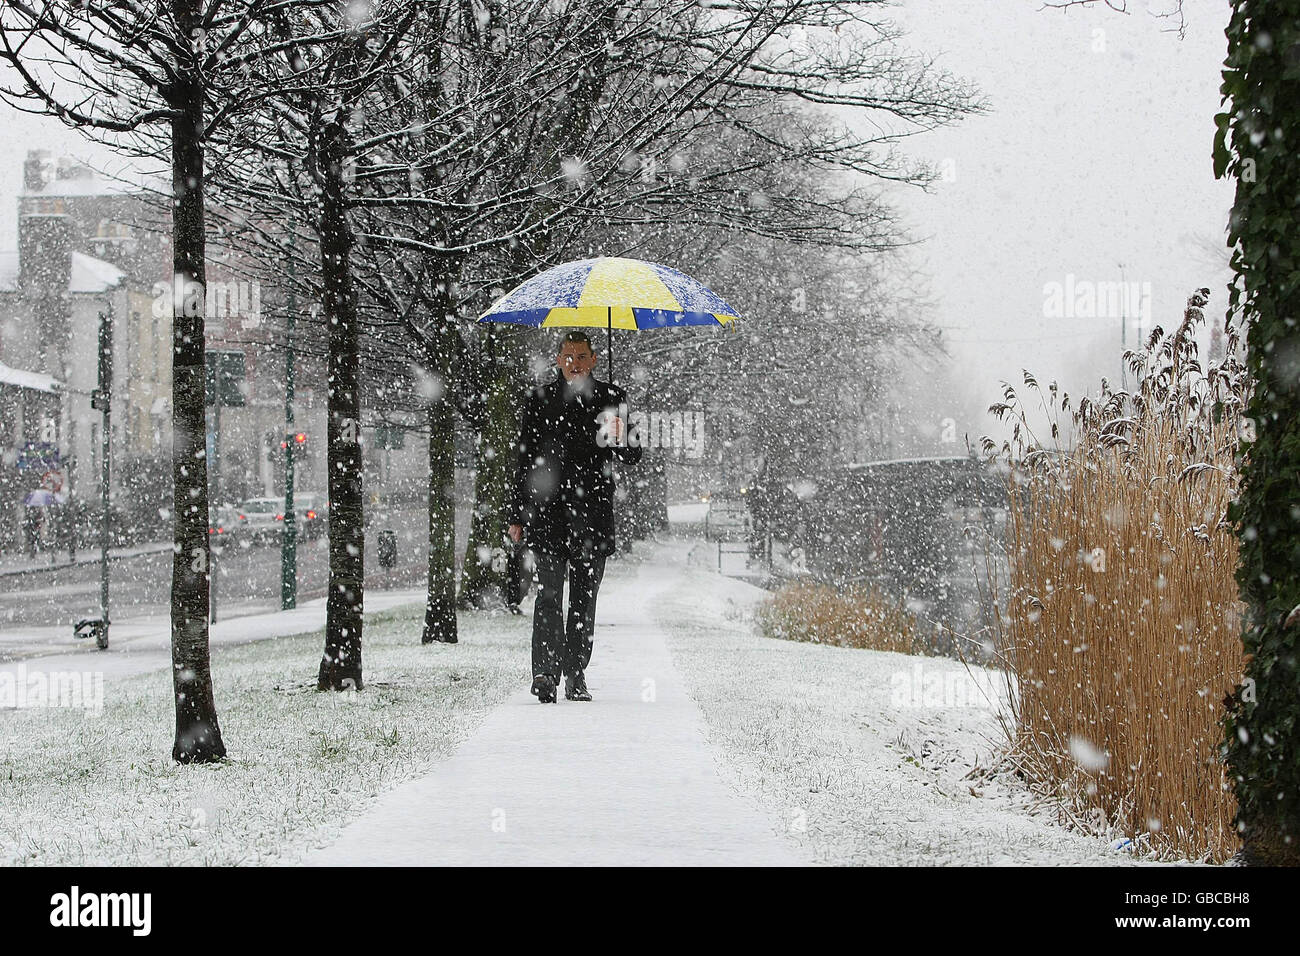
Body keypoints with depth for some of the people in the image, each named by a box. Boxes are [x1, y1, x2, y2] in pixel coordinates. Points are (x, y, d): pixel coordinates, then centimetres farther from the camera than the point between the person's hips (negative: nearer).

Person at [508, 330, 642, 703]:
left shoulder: (611, 398, 9)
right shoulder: (540, 399, 9)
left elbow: (633, 457, 9)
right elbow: (524, 460, 12)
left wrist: (622, 441, -15)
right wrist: (517, 516, 9)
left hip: (593, 516, 1)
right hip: (547, 512, -1)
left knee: (584, 598, 6)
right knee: (549, 592, -13)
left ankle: (576, 675, 14)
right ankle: (545, 672, -20)